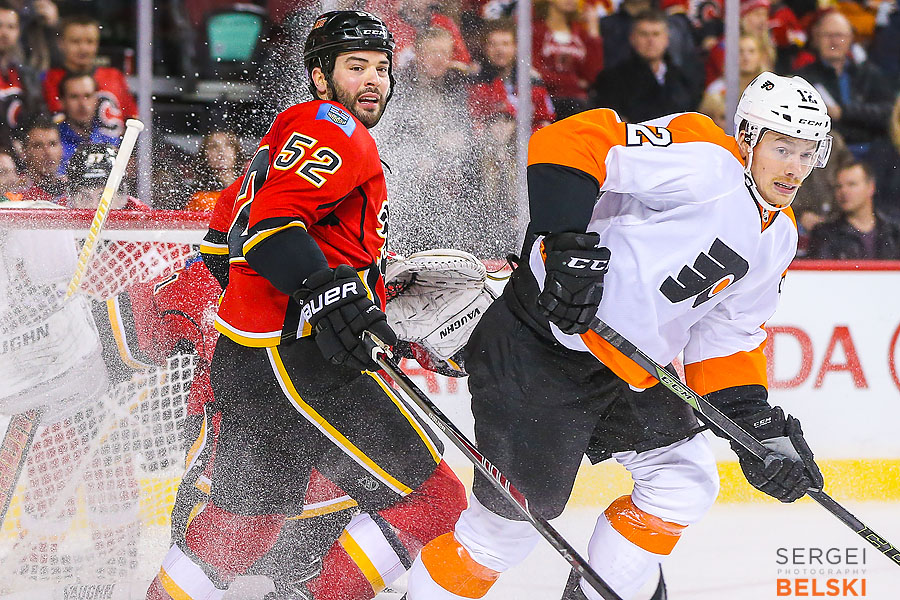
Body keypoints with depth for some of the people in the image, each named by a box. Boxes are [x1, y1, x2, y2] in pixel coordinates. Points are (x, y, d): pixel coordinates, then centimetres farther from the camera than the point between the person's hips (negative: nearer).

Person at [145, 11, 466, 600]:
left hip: (243, 354, 11)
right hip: (298, 360, -11)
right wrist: (322, 287, -37)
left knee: (247, 518, 23)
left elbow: (226, 240, 32)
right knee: (432, 501, -9)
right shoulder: (333, 127, -7)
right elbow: (273, 220, -23)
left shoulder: (290, 131, 24)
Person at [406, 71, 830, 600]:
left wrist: (758, 422, 3)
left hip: (623, 370, 9)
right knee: (511, 519, -3)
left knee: (686, 481, 8)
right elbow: (568, 144, -28)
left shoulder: (777, 238, 9)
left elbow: (726, 334, 15)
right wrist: (569, 244, -35)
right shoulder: (703, 161, -20)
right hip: (538, 352, -9)